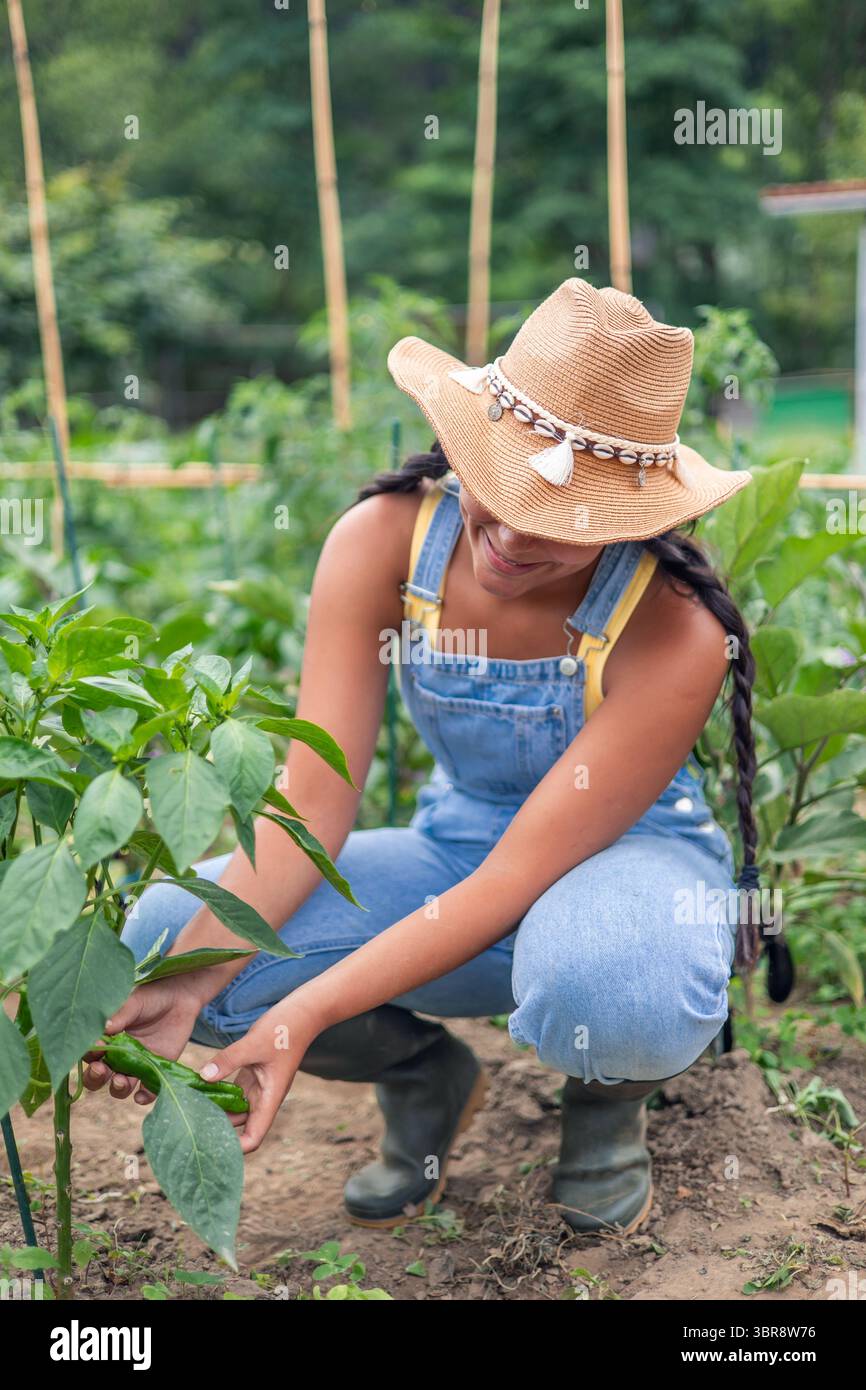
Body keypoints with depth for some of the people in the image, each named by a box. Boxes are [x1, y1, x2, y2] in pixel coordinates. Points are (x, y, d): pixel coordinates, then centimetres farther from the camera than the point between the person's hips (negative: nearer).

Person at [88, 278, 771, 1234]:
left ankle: (610, 1095, 1)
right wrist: (183, 986, -32)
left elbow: (516, 881, -27)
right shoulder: (383, 543, -19)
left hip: (628, 859, -3)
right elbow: (312, 805, -20)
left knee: (616, 999, -42)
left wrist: (307, 1012, -34)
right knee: (165, 931, -17)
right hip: (456, 851, 4)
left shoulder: (674, 633, -28)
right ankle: (426, 1076, 10)